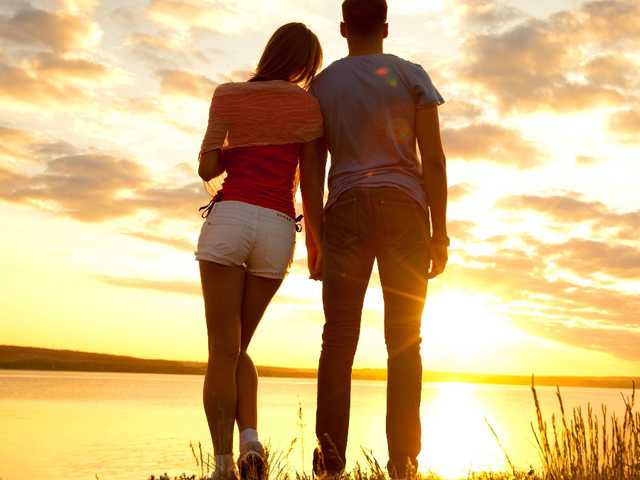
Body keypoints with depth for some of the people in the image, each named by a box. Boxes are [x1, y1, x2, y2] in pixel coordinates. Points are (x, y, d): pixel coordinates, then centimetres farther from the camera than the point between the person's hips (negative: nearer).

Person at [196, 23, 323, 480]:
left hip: (229, 219, -1)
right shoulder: (309, 105, 11)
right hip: (277, 230, 1)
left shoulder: (227, 94, 11)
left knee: (223, 351, 2)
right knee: (238, 348, 15)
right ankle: (250, 440, -5)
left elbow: (208, 169, 6)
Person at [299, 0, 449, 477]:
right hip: (403, 208, -1)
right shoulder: (411, 75, 8)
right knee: (405, 339, -1)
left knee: (339, 337, -2)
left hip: (346, 210, 1)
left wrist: (314, 239, 8)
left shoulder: (322, 84, 13)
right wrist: (440, 232, 1)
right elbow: (434, 157, -1)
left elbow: (311, 168, 6)